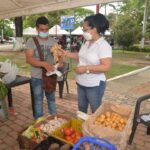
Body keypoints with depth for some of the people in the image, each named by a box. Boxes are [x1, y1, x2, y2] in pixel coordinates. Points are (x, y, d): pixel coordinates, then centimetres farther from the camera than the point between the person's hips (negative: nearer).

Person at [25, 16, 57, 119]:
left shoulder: (53, 41, 3)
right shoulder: (31, 41, -8)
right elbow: (29, 59, -17)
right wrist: (44, 64, -31)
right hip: (37, 77, -2)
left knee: (52, 99, 18)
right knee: (38, 101, 12)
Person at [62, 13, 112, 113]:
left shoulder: (104, 45, -21)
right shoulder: (86, 42, 4)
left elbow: (106, 67, -27)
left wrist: (86, 68, -26)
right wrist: (67, 53, 5)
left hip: (94, 85, -8)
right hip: (81, 83, 8)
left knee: (96, 111, 13)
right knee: (81, 109, 25)